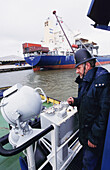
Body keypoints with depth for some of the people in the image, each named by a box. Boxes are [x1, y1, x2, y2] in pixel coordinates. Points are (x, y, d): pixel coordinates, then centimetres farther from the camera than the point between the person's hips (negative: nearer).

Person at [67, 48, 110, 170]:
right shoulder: (85, 80, 5)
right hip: (85, 130, 8)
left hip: (96, 134, -7)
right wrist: (75, 101, -2)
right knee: (86, 157, 28)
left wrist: (94, 137, -20)